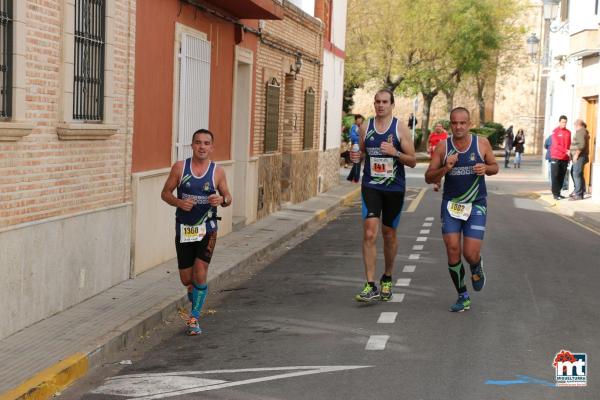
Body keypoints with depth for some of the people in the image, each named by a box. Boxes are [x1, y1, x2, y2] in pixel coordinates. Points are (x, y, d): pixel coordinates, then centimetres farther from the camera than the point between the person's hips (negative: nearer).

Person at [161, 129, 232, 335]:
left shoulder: (217, 171, -1)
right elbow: (165, 193, 4)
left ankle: (194, 318, 5)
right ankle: (195, 298, 43)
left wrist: (222, 200, -16)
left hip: (207, 229, -1)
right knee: (186, 278, 8)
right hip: (184, 229, 1)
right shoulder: (179, 167, -2)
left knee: (200, 275, -11)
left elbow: (228, 197, 8)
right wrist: (178, 202, -16)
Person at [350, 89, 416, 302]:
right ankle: (371, 286, -13)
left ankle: (387, 278, 34)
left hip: (394, 188, -1)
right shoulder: (365, 127, 3)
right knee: (369, 234, -13)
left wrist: (395, 153, -21)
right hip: (371, 186, 1)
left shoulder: (400, 128, -4)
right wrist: (356, 156, -6)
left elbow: (413, 162, -4)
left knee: (389, 234, 12)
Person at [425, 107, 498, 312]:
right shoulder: (443, 147, -4)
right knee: (453, 251, -6)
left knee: (471, 253, -9)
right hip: (451, 203, 1)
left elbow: (495, 167, 11)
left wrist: (486, 168, -12)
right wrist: (445, 169, -21)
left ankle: (477, 268, 31)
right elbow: (428, 177, -2)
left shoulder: (482, 143, -3)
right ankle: (463, 297, 12)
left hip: (476, 205, -1)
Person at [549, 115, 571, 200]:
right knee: (555, 176, -4)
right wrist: (566, 151, -20)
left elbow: (569, 145, 15)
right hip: (556, 158, -5)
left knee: (562, 177, 6)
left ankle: (558, 192, 13)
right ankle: (555, 193, -3)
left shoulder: (568, 132, 11)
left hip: (565, 158, 5)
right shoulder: (555, 131, -4)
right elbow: (556, 145, -11)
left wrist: (569, 157, 10)